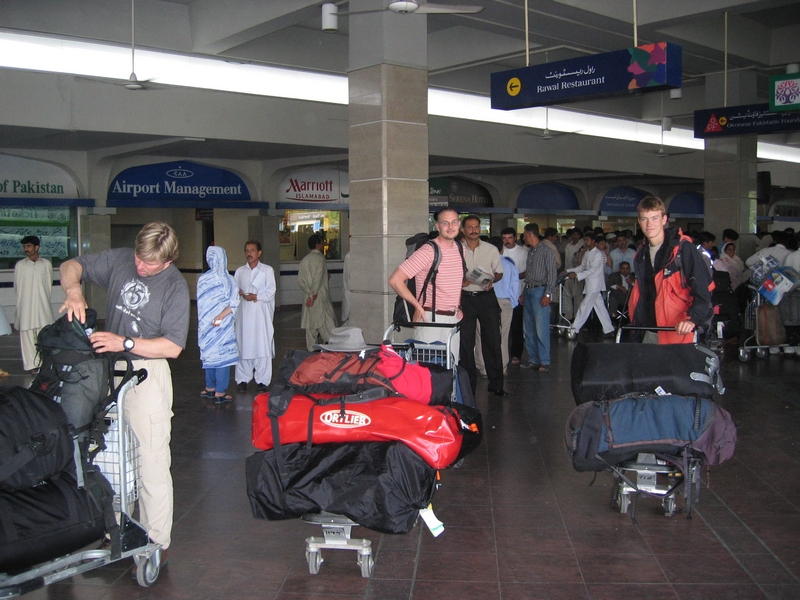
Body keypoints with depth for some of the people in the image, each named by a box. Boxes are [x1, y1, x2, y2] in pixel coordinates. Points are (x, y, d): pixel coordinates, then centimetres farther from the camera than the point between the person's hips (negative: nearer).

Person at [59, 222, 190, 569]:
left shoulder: (175, 286, -11)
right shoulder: (119, 260, 2)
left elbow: (173, 346, -15)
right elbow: (71, 266, 11)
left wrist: (125, 343, -23)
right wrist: (73, 290, -11)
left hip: (146, 374, -5)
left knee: (151, 463, -5)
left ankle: (157, 544, 6)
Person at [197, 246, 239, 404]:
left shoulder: (202, 279, -5)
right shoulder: (228, 280, -11)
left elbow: (200, 303, 2)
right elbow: (234, 303, -20)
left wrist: (208, 318, 12)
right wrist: (221, 316, -17)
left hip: (206, 324, 3)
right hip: (223, 326, -3)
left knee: (209, 354, 16)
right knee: (222, 354, 4)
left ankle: (210, 387, 25)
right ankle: (220, 392, 7)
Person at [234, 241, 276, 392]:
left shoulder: (267, 270, 5)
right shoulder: (239, 271, 14)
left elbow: (271, 291, -2)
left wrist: (256, 296, -14)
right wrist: (242, 295, -11)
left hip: (261, 313, -2)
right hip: (244, 312, 2)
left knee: (263, 345, -3)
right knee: (243, 345, 2)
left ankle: (262, 380, 3)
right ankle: (243, 379, 9)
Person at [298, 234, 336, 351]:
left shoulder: (304, 260, 10)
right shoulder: (320, 257, -10)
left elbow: (300, 280, 6)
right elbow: (318, 277, -18)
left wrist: (309, 292, 3)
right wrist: (313, 294, -16)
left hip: (309, 296, 6)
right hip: (320, 296, -6)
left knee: (310, 324, 9)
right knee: (326, 323, -5)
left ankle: (312, 350, 14)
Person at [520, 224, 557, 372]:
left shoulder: (546, 252, -7)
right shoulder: (530, 252, 17)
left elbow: (552, 274, -11)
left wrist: (547, 294, -17)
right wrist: (524, 293, 16)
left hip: (540, 291, -8)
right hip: (529, 291, 8)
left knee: (541, 329, -9)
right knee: (529, 329, 8)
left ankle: (544, 362, -5)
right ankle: (533, 360, 14)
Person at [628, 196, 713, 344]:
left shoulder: (683, 248, -8)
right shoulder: (642, 255, 13)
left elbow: (702, 289, -15)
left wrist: (693, 318, -29)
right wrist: (637, 321, 12)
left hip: (679, 332, -6)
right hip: (651, 334, 6)